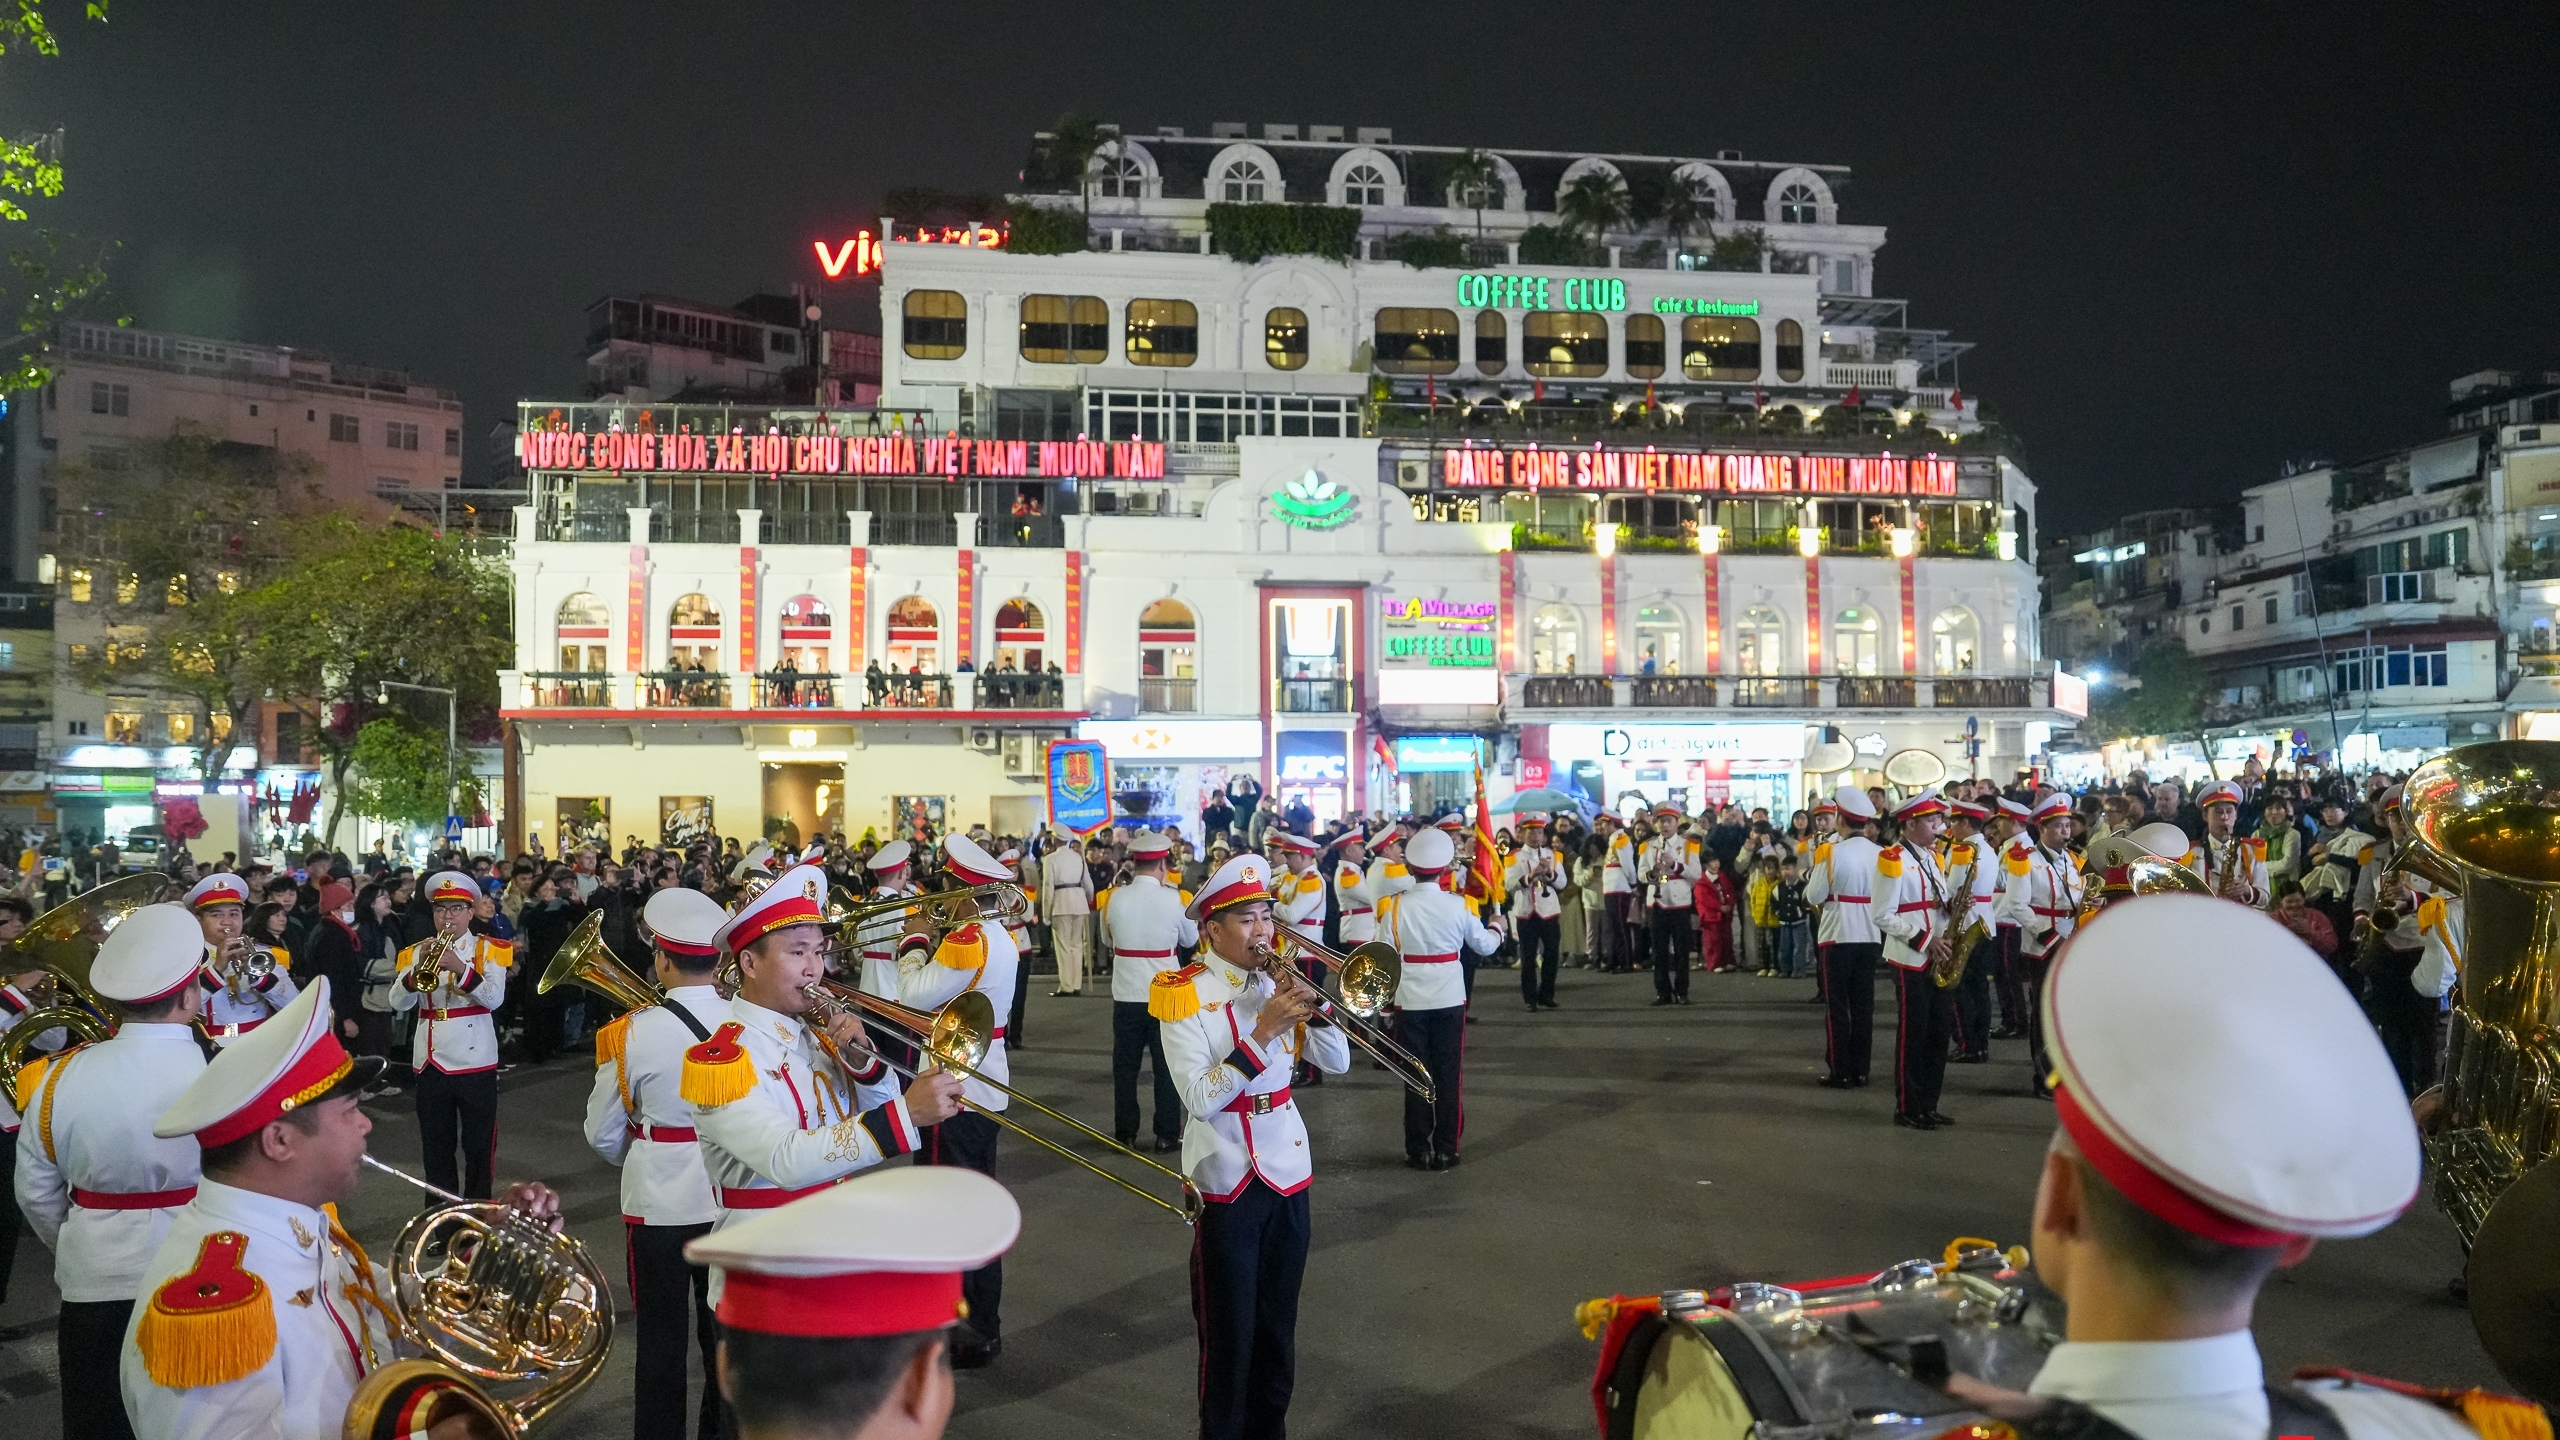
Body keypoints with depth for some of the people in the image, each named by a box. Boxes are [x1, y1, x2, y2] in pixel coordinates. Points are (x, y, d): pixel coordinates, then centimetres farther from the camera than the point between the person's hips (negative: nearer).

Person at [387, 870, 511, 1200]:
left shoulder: (489, 949, 0)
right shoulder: (417, 951, 6)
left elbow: (495, 998, -16)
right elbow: (398, 1002, -6)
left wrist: (460, 967, -27)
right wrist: (420, 968, -22)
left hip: (476, 1061, -2)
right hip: (431, 1061, 2)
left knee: (479, 1145, 4)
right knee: (436, 1146, 10)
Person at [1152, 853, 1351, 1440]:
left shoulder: (1277, 981, 4)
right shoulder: (1184, 995, -13)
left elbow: (1337, 1062, 1)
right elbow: (1199, 1098, -22)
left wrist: (1313, 1004, -14)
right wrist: (1263, 1032, -27)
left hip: (1289, 1170, 5)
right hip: (1227, 1180, -5)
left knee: (1278, 1324, 15)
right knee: (1229, 1332, 5)